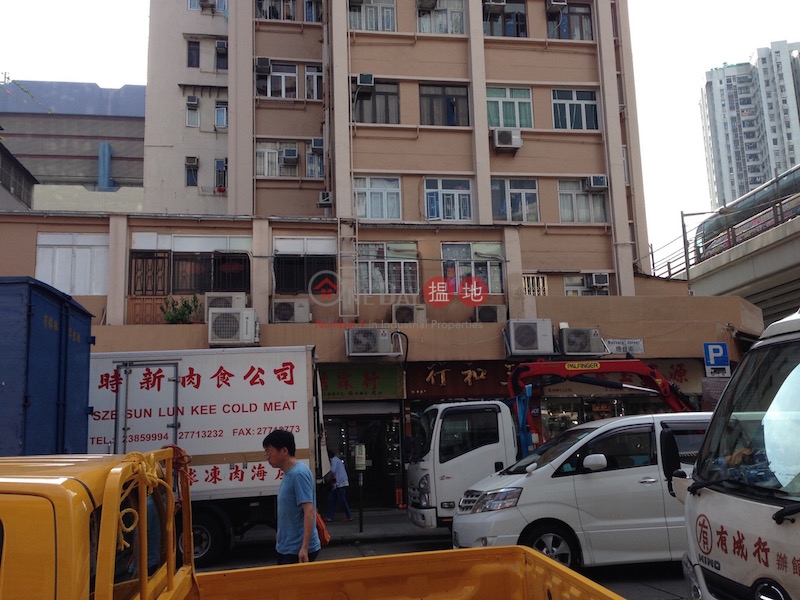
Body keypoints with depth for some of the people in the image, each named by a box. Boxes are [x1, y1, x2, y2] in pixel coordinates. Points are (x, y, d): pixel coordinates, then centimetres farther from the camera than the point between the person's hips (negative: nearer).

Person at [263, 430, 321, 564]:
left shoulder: (299, 474, -19)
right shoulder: (289, 473, 9)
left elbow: (309, 511, -24)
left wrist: (304, 548, -27)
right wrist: (281, 533, 25)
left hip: (297, 550, -9)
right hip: (286, 547, 9)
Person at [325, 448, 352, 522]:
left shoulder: (334, 460, -9)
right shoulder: (336, 459, 22)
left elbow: (333, 470, -19)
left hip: (340, 483, -10)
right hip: (337, 483, 10)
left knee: (342, 500, -6)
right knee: (331, 499, 10)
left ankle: (349, 516, -2)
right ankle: (330, 516, 12)